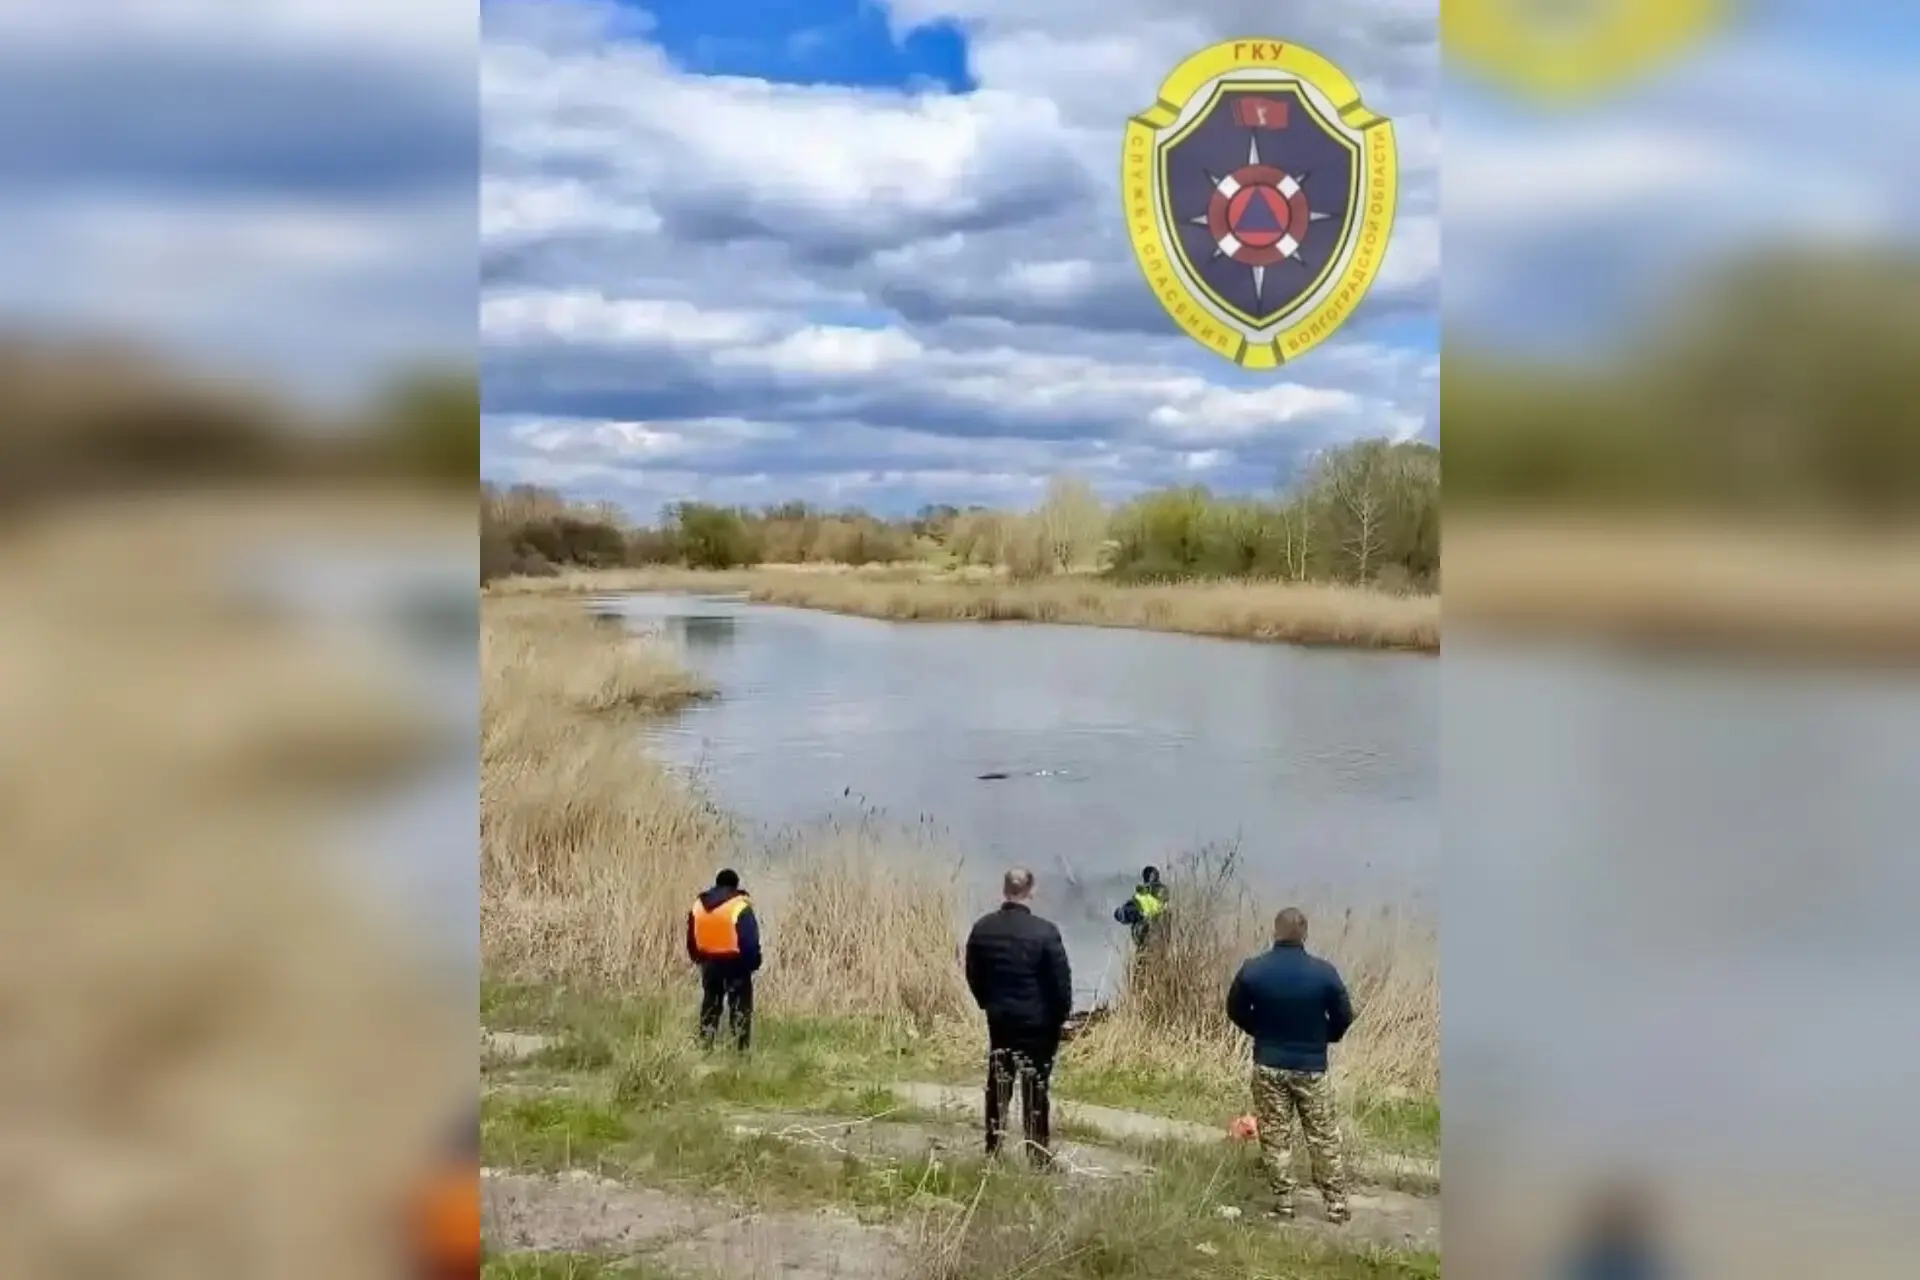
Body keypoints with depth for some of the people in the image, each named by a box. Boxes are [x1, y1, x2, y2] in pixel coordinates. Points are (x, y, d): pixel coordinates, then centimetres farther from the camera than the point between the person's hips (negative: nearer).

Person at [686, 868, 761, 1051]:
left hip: (709, 962, 5)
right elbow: (749, 939, -15)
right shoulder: (740, 906, -13)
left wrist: (697, 958, 22)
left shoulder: (698, 905, 4)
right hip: (735, 962, -5)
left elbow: (691, 937, 11)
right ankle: (740, 1047, 0)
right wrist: (753, 962, -4)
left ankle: (705, 1044, 17)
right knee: (740, 1005, 3)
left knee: (710, 1004, 17)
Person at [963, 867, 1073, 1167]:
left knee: (998, 1084, 15)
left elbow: (973, 975, 5)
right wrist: (1060, 1016, 1)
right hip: (1038, 1021, -4)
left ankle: (993, 1148, 22)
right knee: (1036, 1088, 4)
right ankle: (1039, 1154, 9)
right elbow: (1061, 981, -13)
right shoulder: (1045, 932, -18)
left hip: (999, 1018, 4)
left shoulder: (982, 928, -4)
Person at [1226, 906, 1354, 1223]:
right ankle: (1337, 1205, 16)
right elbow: (1344, 1017, -4)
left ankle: (1283, 1202, 14)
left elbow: (1235, 1011, 3)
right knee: (1324, 1138, 11)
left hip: (1268, 1065, 1)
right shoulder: (1324, 972, -12)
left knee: (1275, 1138, 11)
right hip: (1311, 1067, 0)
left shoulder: (1253, 970, -9)